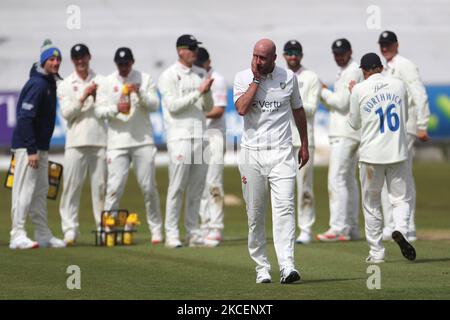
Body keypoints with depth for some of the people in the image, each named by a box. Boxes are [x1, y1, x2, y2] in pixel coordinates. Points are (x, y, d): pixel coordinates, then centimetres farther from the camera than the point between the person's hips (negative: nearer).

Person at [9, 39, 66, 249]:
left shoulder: (51, 83, 12)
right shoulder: (37, 84, -16)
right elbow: (25, 118, -22)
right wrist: (31, 151, -24)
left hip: (41, 146, 10)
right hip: (27, 145, -10)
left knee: (41, 190, 13)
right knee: (24, 190, -9)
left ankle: (43, 234, 20)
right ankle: (18, 236, -9)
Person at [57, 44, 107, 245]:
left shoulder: (101, 81, 13)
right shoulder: (66, 85, 11)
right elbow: (66, 112, -1)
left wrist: (98, 97, -11)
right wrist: (83, 97, -12)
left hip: (100, 140, 1)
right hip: (76, 142, -1)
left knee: (101, 186, 1)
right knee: (72, 185, -7)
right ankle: (70, 229, -7)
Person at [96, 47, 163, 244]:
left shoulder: (145, 79, 6)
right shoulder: (107, 83, 5)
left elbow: (154, 105, -2)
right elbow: (99, 111, -1)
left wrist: (139, 93, -19)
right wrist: (116, 108, -19)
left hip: (143, 141, 1)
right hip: (118, 141, -1)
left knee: (149, 187, 2)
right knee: (114, 186, -8)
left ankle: (156, 230, 12)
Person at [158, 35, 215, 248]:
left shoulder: (201, 74, 15)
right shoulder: (169, 76, -2)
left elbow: (208, 107, 15)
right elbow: (173, 106, -12)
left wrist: (207, 92, -6)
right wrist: (198, 92, -16)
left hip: (200, 135, 6)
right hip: (179, 136, -6)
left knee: (197, 188, 6)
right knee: (177, 187, -7)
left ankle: (193, 234, 11)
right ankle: (171, 235, -4)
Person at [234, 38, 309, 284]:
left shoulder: (288, 78, 5)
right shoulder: (242, 78, 2)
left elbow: (298, 110, 18)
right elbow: (241, 108, -15)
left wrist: (304, 144, 19)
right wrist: (256, 79, -12)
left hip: (281, 153, 0)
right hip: (252, 153, 1)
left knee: (284, 208, -14)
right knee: (255, 214, 3)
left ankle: (287, 266, -22)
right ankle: (261, 268, 11)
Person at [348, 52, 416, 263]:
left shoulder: (359, 90, -4)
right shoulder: (398, 85, 5)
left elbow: (354, 123, 8)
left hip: (371, 154, -1)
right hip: (398, 152, 1)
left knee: (371, 205, 9)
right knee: (401, 198, 7)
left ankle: (376, 252, 9)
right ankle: (400, 229, -23)